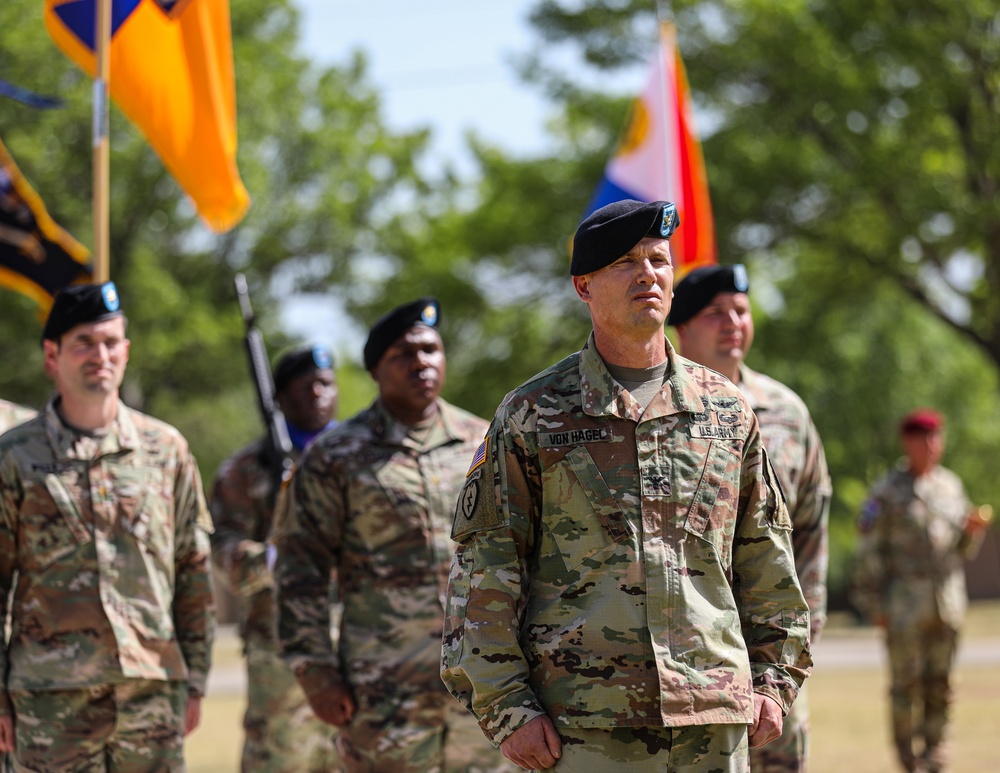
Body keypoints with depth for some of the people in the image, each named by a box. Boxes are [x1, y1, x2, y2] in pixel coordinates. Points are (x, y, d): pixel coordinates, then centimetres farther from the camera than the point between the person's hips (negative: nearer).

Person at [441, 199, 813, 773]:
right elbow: (484, 571, 0)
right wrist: (506, 707, -7)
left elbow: (767, 562, 18)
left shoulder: (727, 412, 12)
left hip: (715, 719, 3)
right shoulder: (533, 415, 3)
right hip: (585, 724, -3)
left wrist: (774, 680, 11)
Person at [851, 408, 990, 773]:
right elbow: (868, 553, -4)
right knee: (906, 681, -3)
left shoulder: (950, 486, 13)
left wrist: (973, 530, -3)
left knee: (940, 681, 4)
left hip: (947, 601, 4)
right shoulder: (886, 493, -2)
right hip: (905, 603, -4)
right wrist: (871, 604, -7)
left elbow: (963, 550, 18)